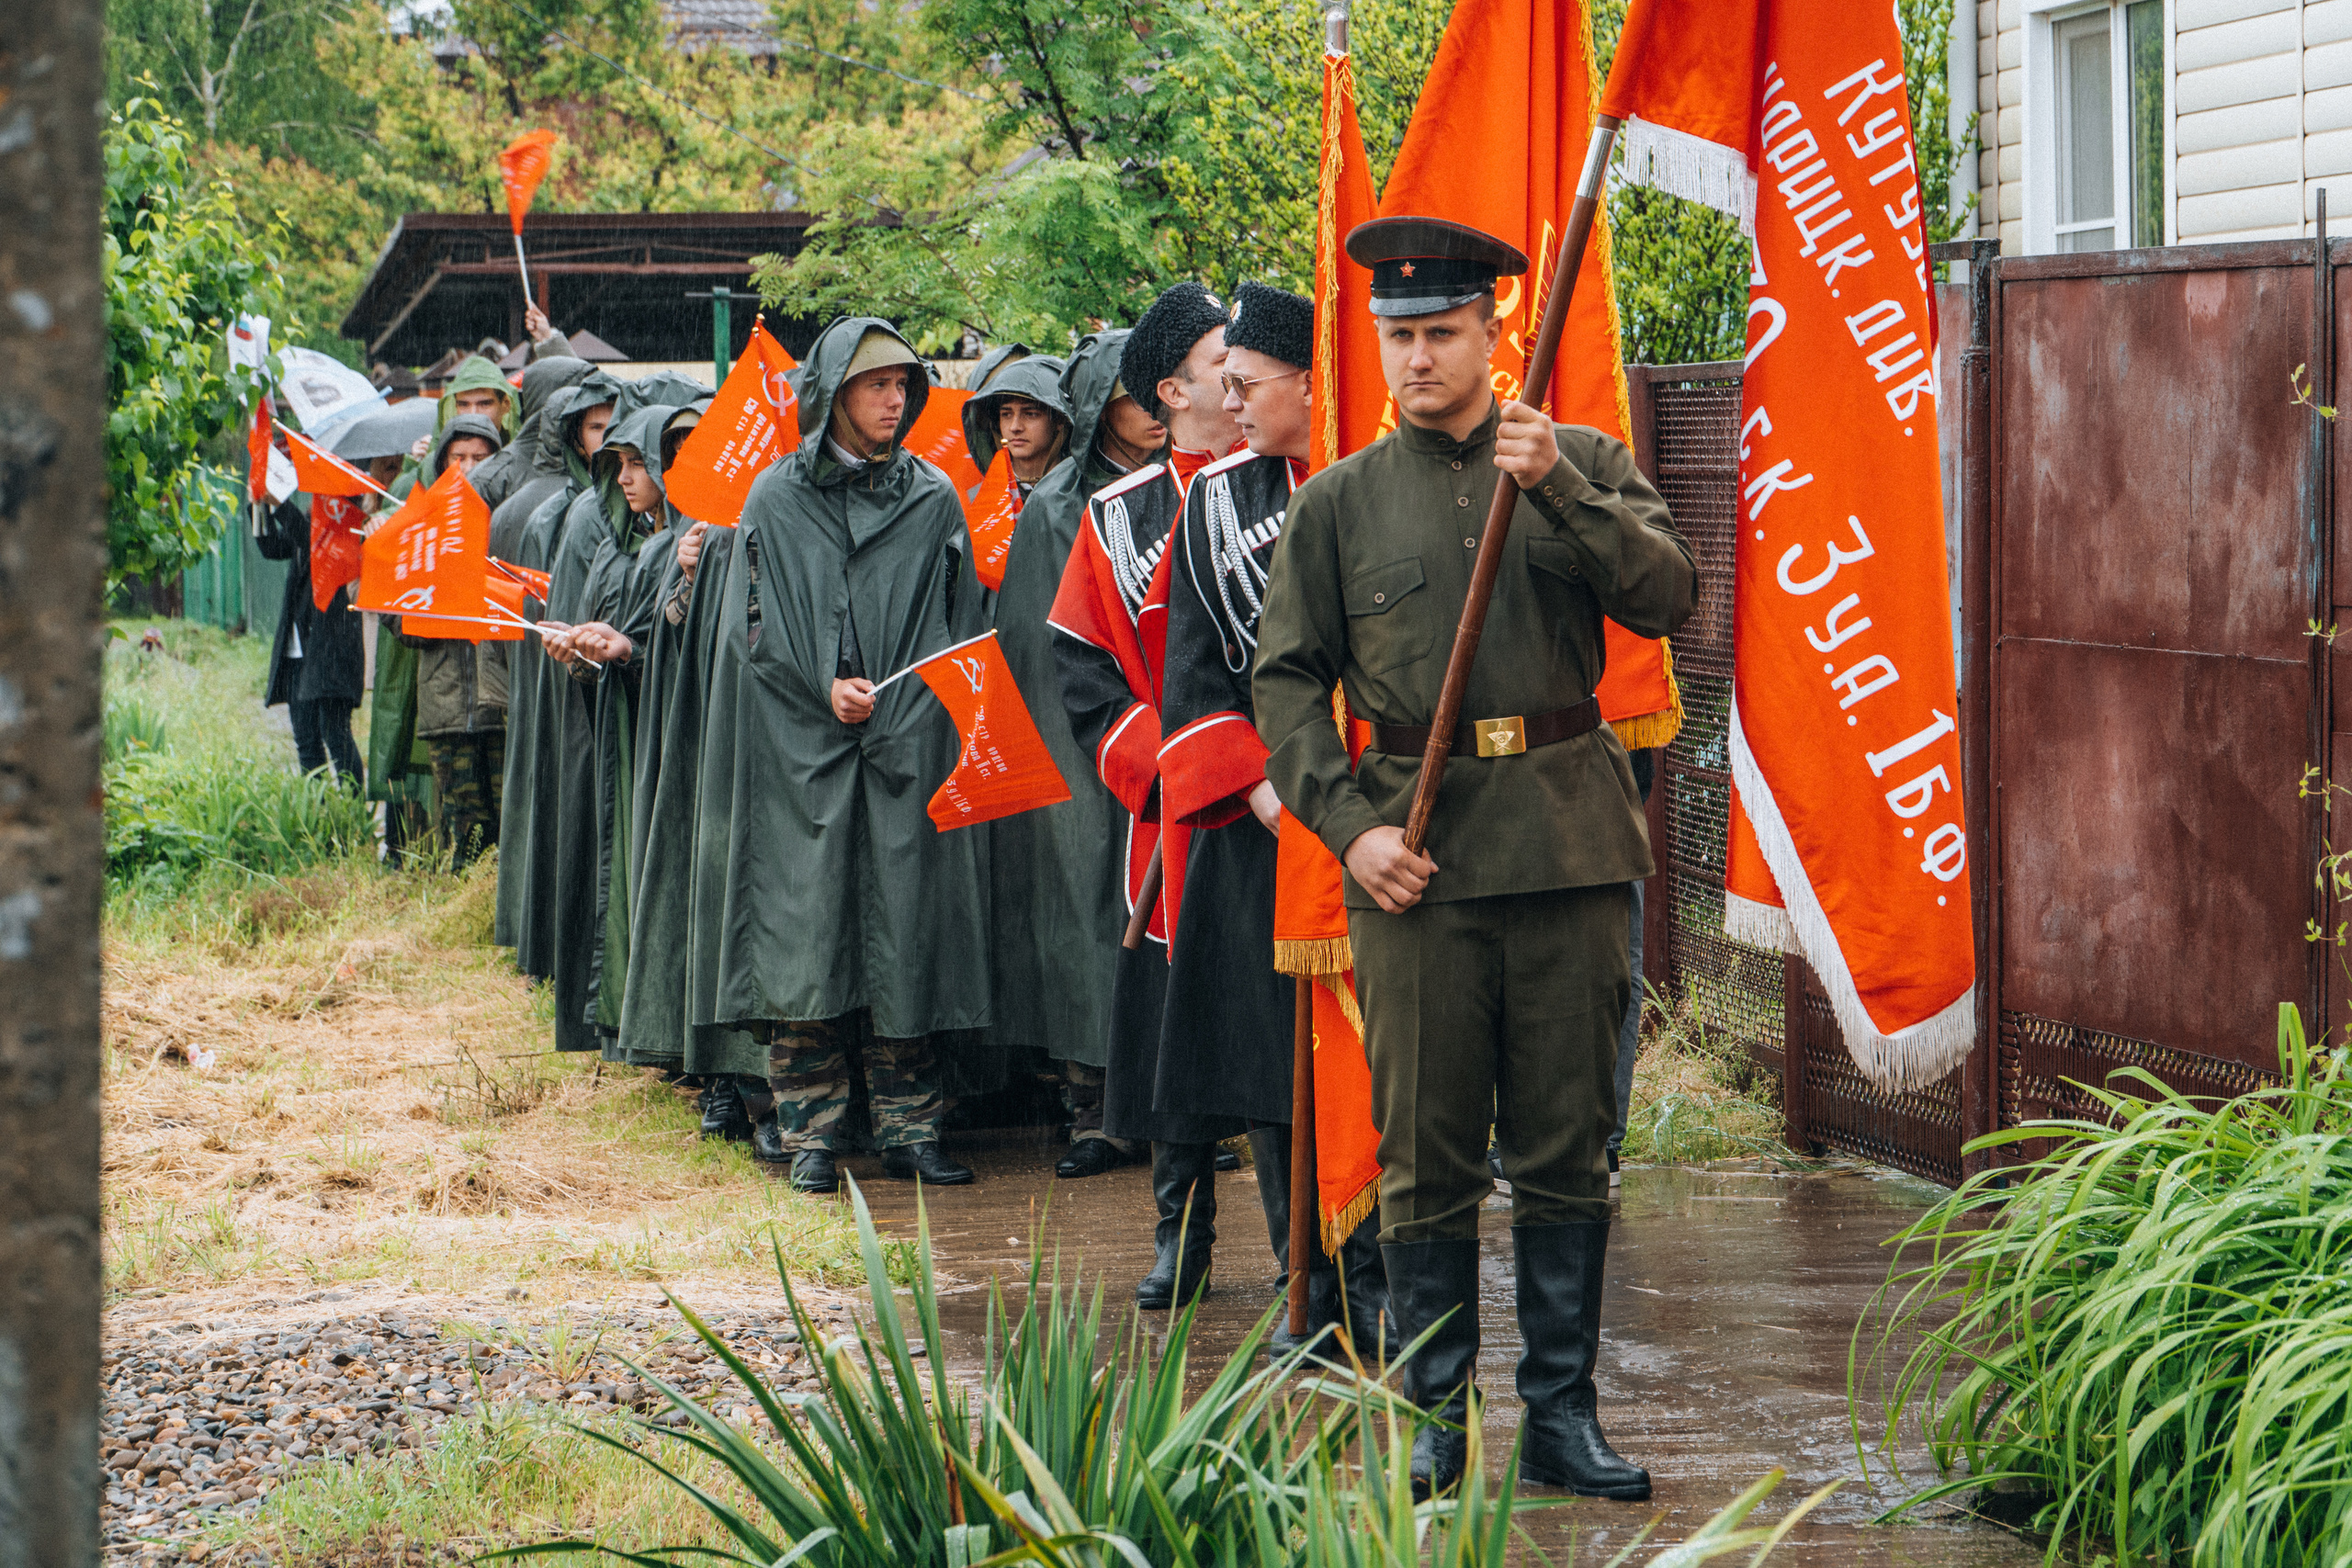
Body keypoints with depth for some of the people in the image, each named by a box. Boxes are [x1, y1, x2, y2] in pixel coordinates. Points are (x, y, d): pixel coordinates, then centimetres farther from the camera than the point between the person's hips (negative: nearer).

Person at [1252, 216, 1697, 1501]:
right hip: (1415, 851, 0)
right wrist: (1348, 823, -6)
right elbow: (1287, 680, 7)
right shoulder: (1339, 502, 6)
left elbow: (1665, 596, -7)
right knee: (1426, 1153, 3)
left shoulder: (1583, 467, 7)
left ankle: (1562, 1413, 13)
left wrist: (1559, 489, -19)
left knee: (1565, 1145, 5)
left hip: (1566, 843, 1)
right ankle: (1432, 1419, 11)